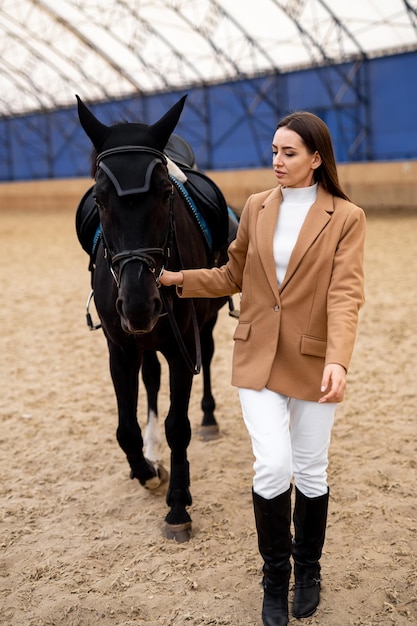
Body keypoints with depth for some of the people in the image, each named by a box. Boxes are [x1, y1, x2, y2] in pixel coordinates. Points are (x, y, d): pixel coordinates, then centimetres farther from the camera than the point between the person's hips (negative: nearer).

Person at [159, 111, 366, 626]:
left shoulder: (346, 218, -6)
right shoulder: (257, 208, 4)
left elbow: (345, 294, -18)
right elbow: (233, 276, 14)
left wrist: (338, 361, -32)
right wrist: (177, 278, 2)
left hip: (313, 362, -2)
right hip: (258, 357, 2)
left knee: (310, 471, 9)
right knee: (273, 466, -8)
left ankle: (308, 568, 35)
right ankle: (275, 577, 15)